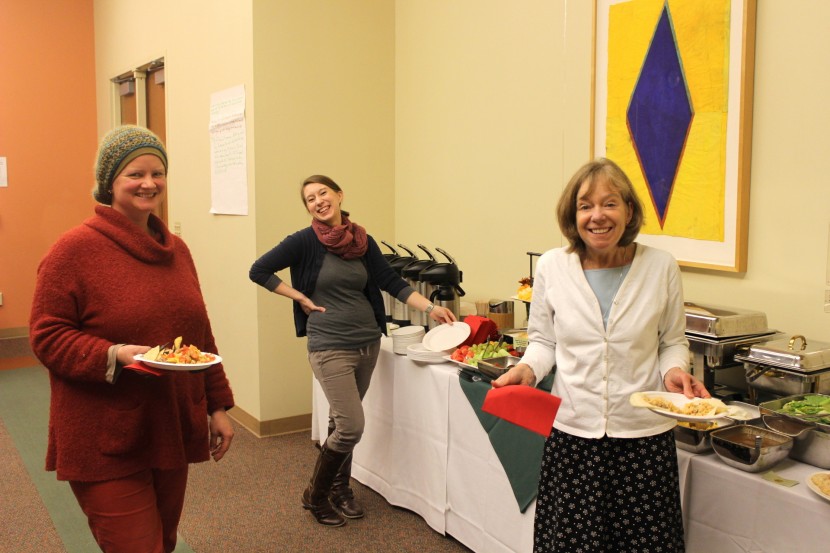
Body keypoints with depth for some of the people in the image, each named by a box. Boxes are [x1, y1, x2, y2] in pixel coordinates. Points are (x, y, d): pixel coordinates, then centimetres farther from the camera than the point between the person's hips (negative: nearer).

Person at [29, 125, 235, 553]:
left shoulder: (176, 249, 10)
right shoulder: (75, 249, -10)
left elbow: (199, 333, 14)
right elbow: (47, 336, -10)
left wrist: (217, 405, 13)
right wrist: (114, 355, -26)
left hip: (172, 433, 6)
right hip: (106, 445, -6)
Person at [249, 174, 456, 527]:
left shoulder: (363, 240, 5)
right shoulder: (305, 241, -8)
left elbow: (391, 282, 3)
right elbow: (259, 271, -8)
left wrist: (430, 308, -6)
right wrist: (302, 299, -11)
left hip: (368, 342, 5)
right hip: (330, 347, -5)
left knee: (342, 421, 15)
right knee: (351, 426, -8)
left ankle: (340, 488, 36)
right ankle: (315, 495, 15)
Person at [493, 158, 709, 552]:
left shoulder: (661, 267, -2)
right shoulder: (552, 266, -2)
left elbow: (673, 341, 9)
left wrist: (675, 370, -11)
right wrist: (527, 369, -11)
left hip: (644, 433, 0)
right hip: (572, 432, 0)